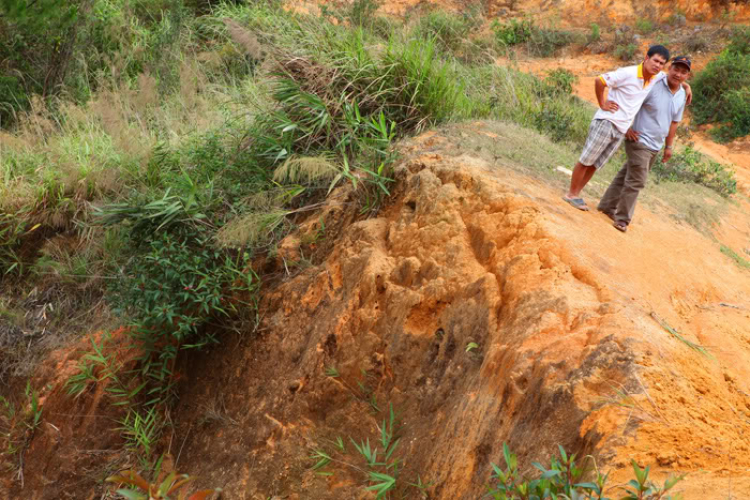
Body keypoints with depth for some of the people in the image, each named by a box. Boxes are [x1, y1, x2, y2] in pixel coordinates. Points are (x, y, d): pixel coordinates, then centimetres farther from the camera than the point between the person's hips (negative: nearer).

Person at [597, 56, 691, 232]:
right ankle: (622, 218, 4)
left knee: (627, 175, 17)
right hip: (639, 141, -7)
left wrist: (668, 146, 16)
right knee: (636, 181, -8)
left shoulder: (681, 96, 5)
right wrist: (627, 128, -17)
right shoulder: (653, 86, -17)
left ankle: (607, 206, 29)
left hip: (655, 146, 7)